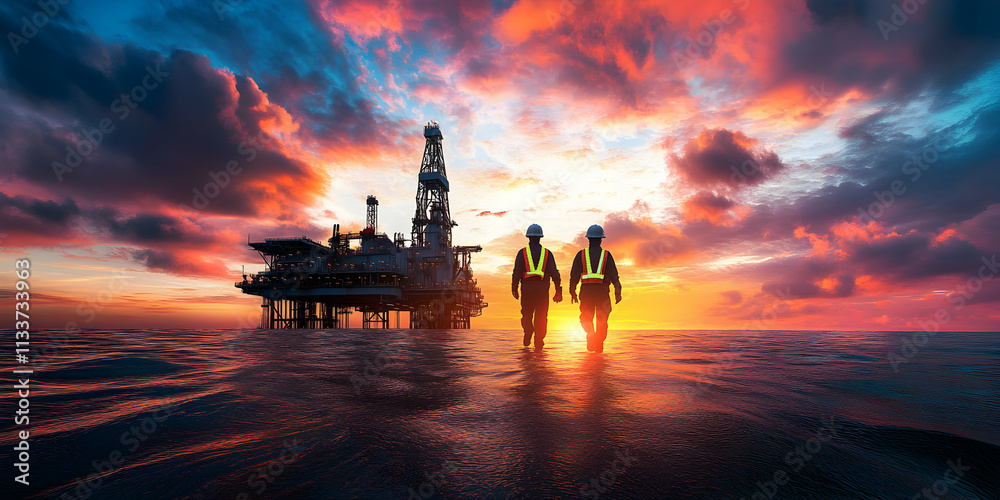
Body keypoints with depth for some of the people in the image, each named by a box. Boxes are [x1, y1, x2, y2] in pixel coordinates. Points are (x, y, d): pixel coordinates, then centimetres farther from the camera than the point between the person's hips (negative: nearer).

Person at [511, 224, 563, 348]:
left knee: (527, 314, 14)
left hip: (527, 288, -1)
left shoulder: (522, 252, 2)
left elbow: (516, 272, -3)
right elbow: (554, 273, 0)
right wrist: (558, 291, 3)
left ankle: (528, 330, -10)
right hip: (543, 289, 1)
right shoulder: (547, 253, 6)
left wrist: (514, 289, 6)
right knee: (541, 316, 9)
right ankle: (539, 342, 7)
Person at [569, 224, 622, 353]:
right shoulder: (606, 255, 1)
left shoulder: (581, 254, 2)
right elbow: (613, 274, -5)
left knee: (586, 318, 11)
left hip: (586, 290, 0)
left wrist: (572, 291, 10)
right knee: (602, 320, 12)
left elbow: (574, 275, 2)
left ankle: (590, 333, -16)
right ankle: (599, 345, 13)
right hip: (602, 291, 0)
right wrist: (617, 292, -2)